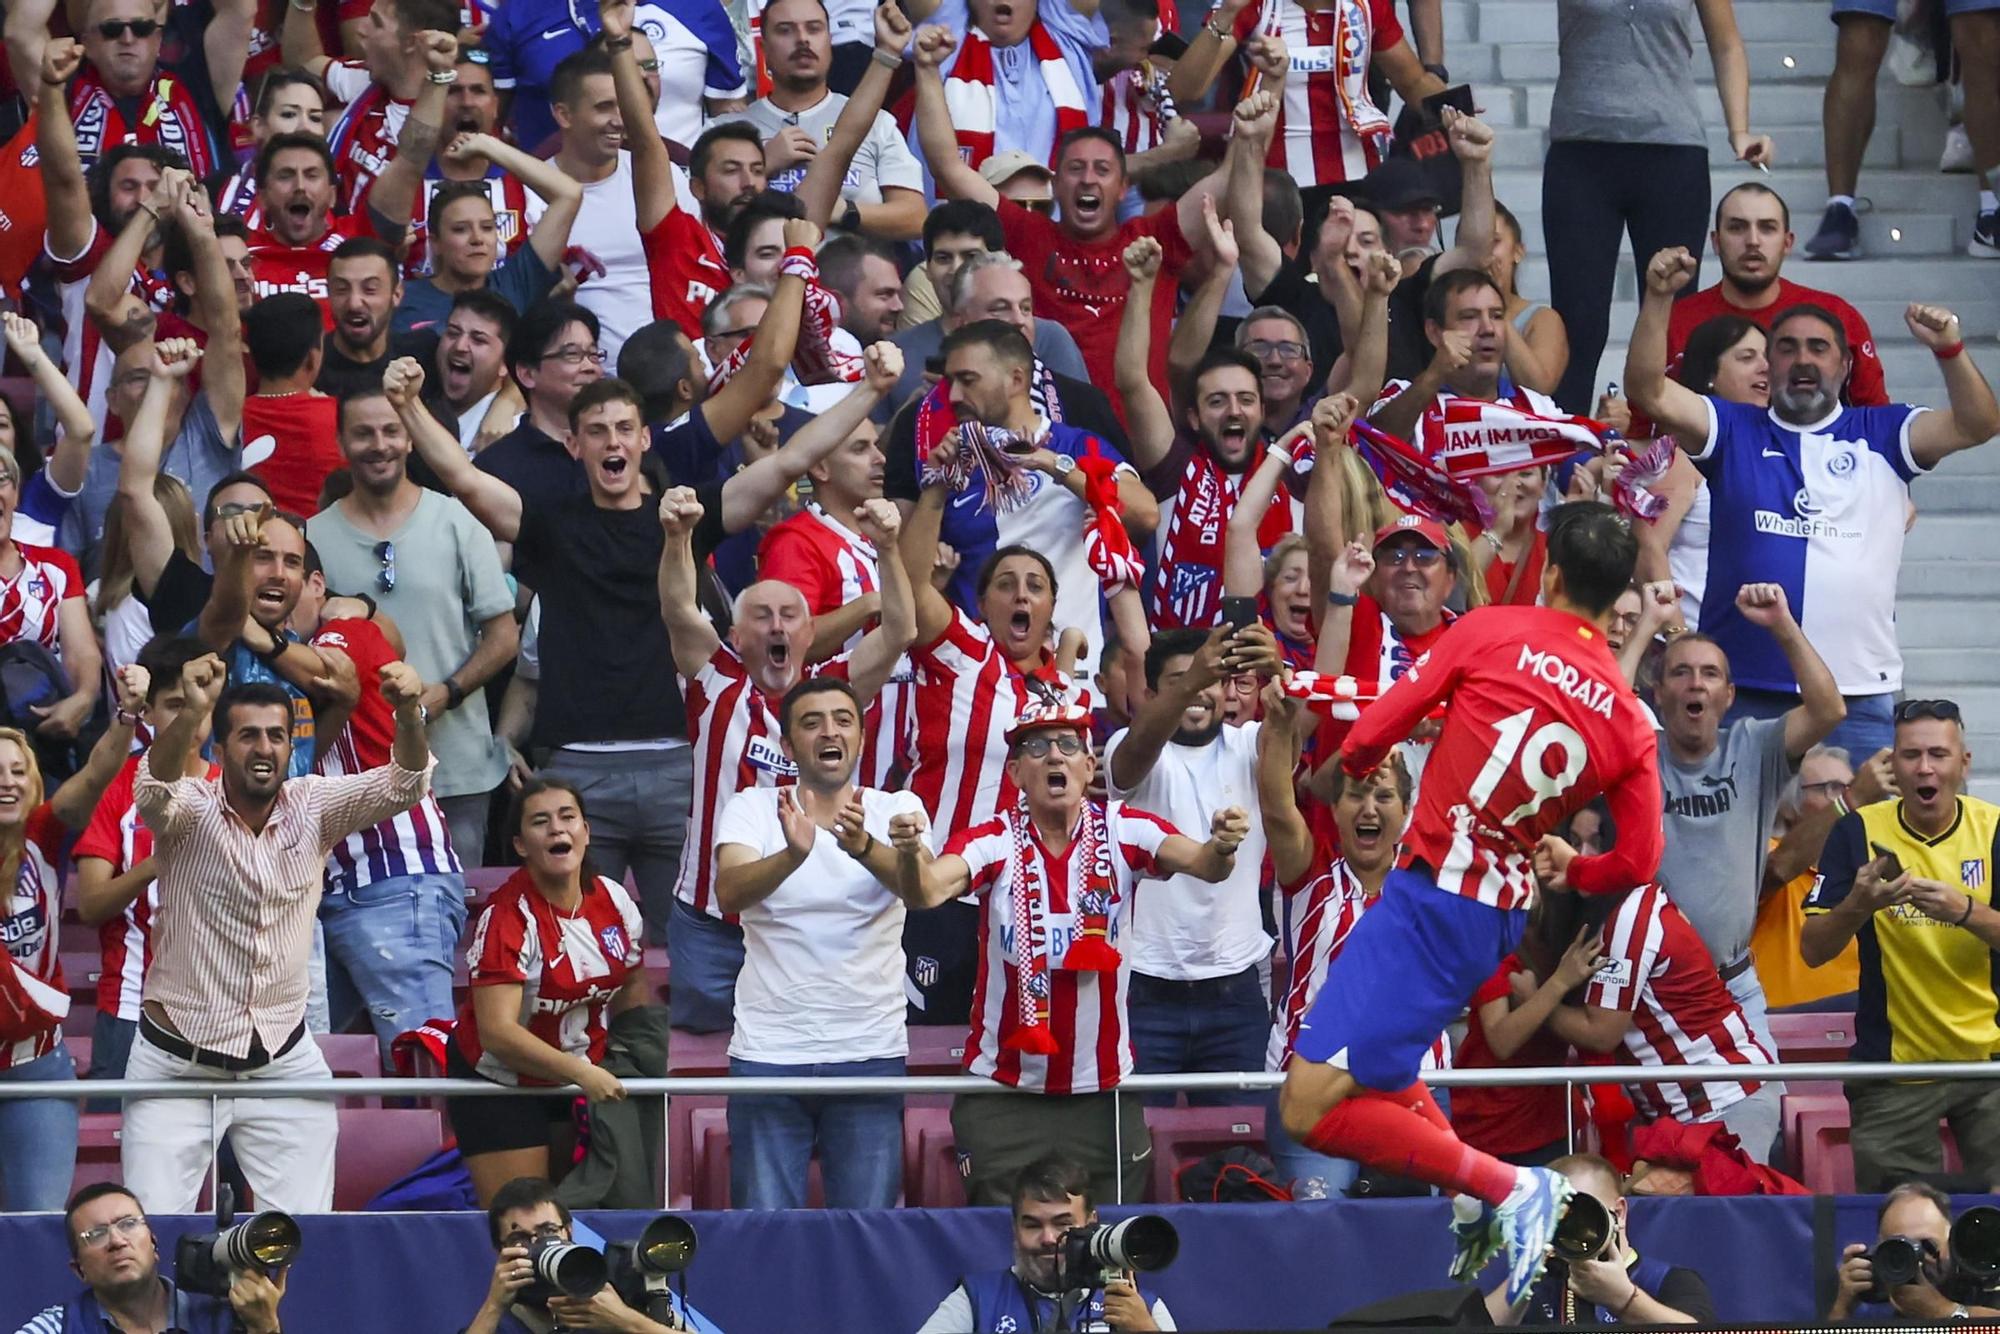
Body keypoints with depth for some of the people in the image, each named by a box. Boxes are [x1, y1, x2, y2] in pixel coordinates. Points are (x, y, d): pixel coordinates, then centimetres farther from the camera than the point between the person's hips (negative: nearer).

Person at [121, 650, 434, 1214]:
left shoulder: (313, 807, -2)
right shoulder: (190, 810, -10)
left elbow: (403, 785, -13)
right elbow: (155, 790, -33)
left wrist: (407, 713, -36)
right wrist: (191, 714, -54)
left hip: (284, 1063, 3)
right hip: (178, 1062, -3)